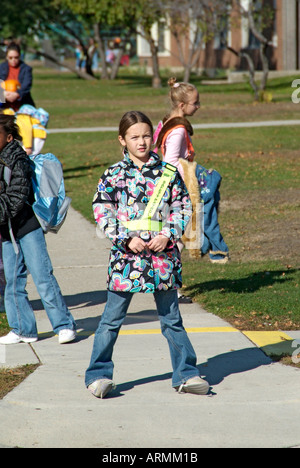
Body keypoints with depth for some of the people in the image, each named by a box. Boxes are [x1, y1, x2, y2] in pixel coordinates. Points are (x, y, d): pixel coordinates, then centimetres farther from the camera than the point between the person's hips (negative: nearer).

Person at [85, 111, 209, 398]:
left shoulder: (168, 172, 5)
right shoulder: (114, 175, 0)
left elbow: (182, 207, 7)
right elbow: (102, 212, -2)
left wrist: (168, 236, -8)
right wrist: (127, 239, -12)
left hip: (162, 255, 1)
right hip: (126, 256, -1)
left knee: (171, 318, 10)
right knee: (112, 318, 3)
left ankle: (185, 375, 18)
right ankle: (98, 375, 11)